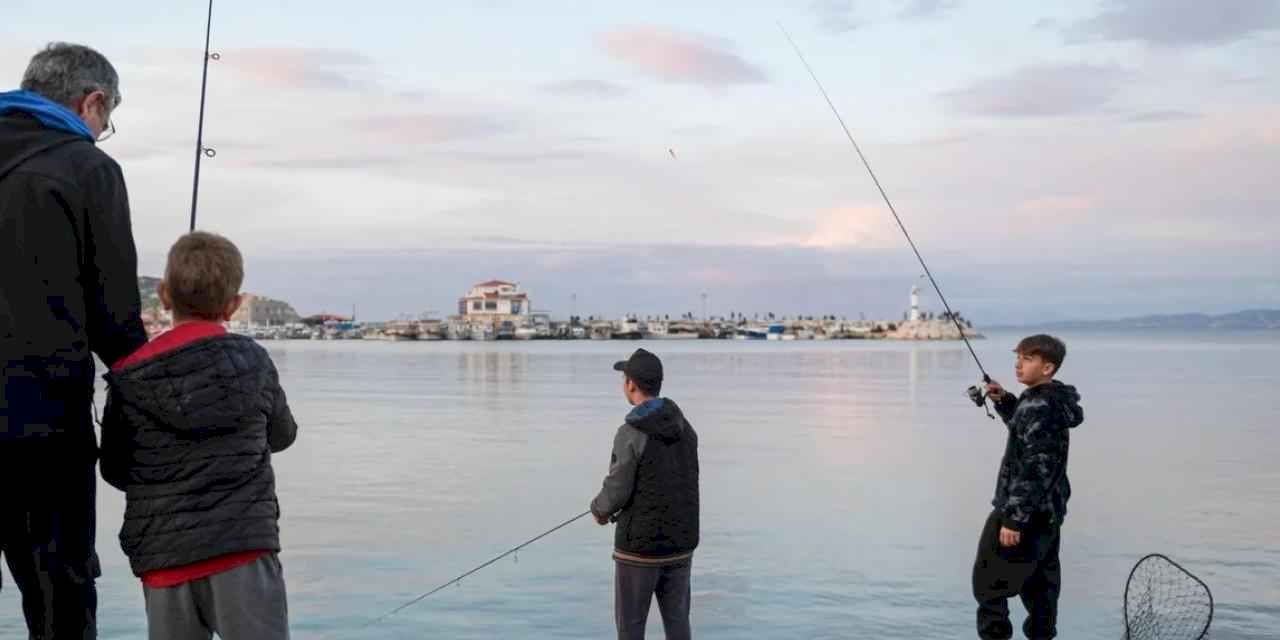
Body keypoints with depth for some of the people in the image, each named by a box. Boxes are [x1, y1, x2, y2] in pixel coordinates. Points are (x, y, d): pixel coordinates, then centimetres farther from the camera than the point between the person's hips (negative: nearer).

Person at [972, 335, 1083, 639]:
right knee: (1039, 582, 17)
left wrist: (1014, 518, -24)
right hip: (1048, 513, 10)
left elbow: (1036, 469, -25)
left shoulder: (1039, 407, -22)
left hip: (1025, 512, -10)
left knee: (989, 580, -1)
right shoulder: (1054, 401, 7)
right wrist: (1004, 400, 11)